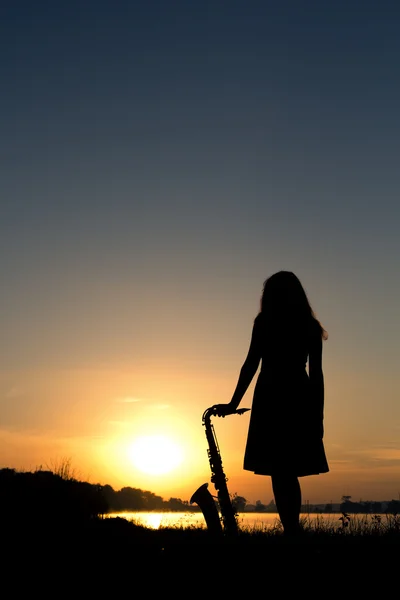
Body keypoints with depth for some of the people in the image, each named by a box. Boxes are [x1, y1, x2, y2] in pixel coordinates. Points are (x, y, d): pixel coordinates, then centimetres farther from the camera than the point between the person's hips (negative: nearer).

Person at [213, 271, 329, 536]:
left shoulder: (265, 322, -1)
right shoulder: (311, 326, 9)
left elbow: (251, 364, -6)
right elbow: (316, 373, 7)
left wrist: (234, 403, -3)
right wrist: (318, 415, 9)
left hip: (272, 398, -4)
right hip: (301, 399, 4)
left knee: (280, 473, -1)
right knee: (289, 473, 15)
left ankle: (292, 531, -6)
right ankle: (294, 530, 18)